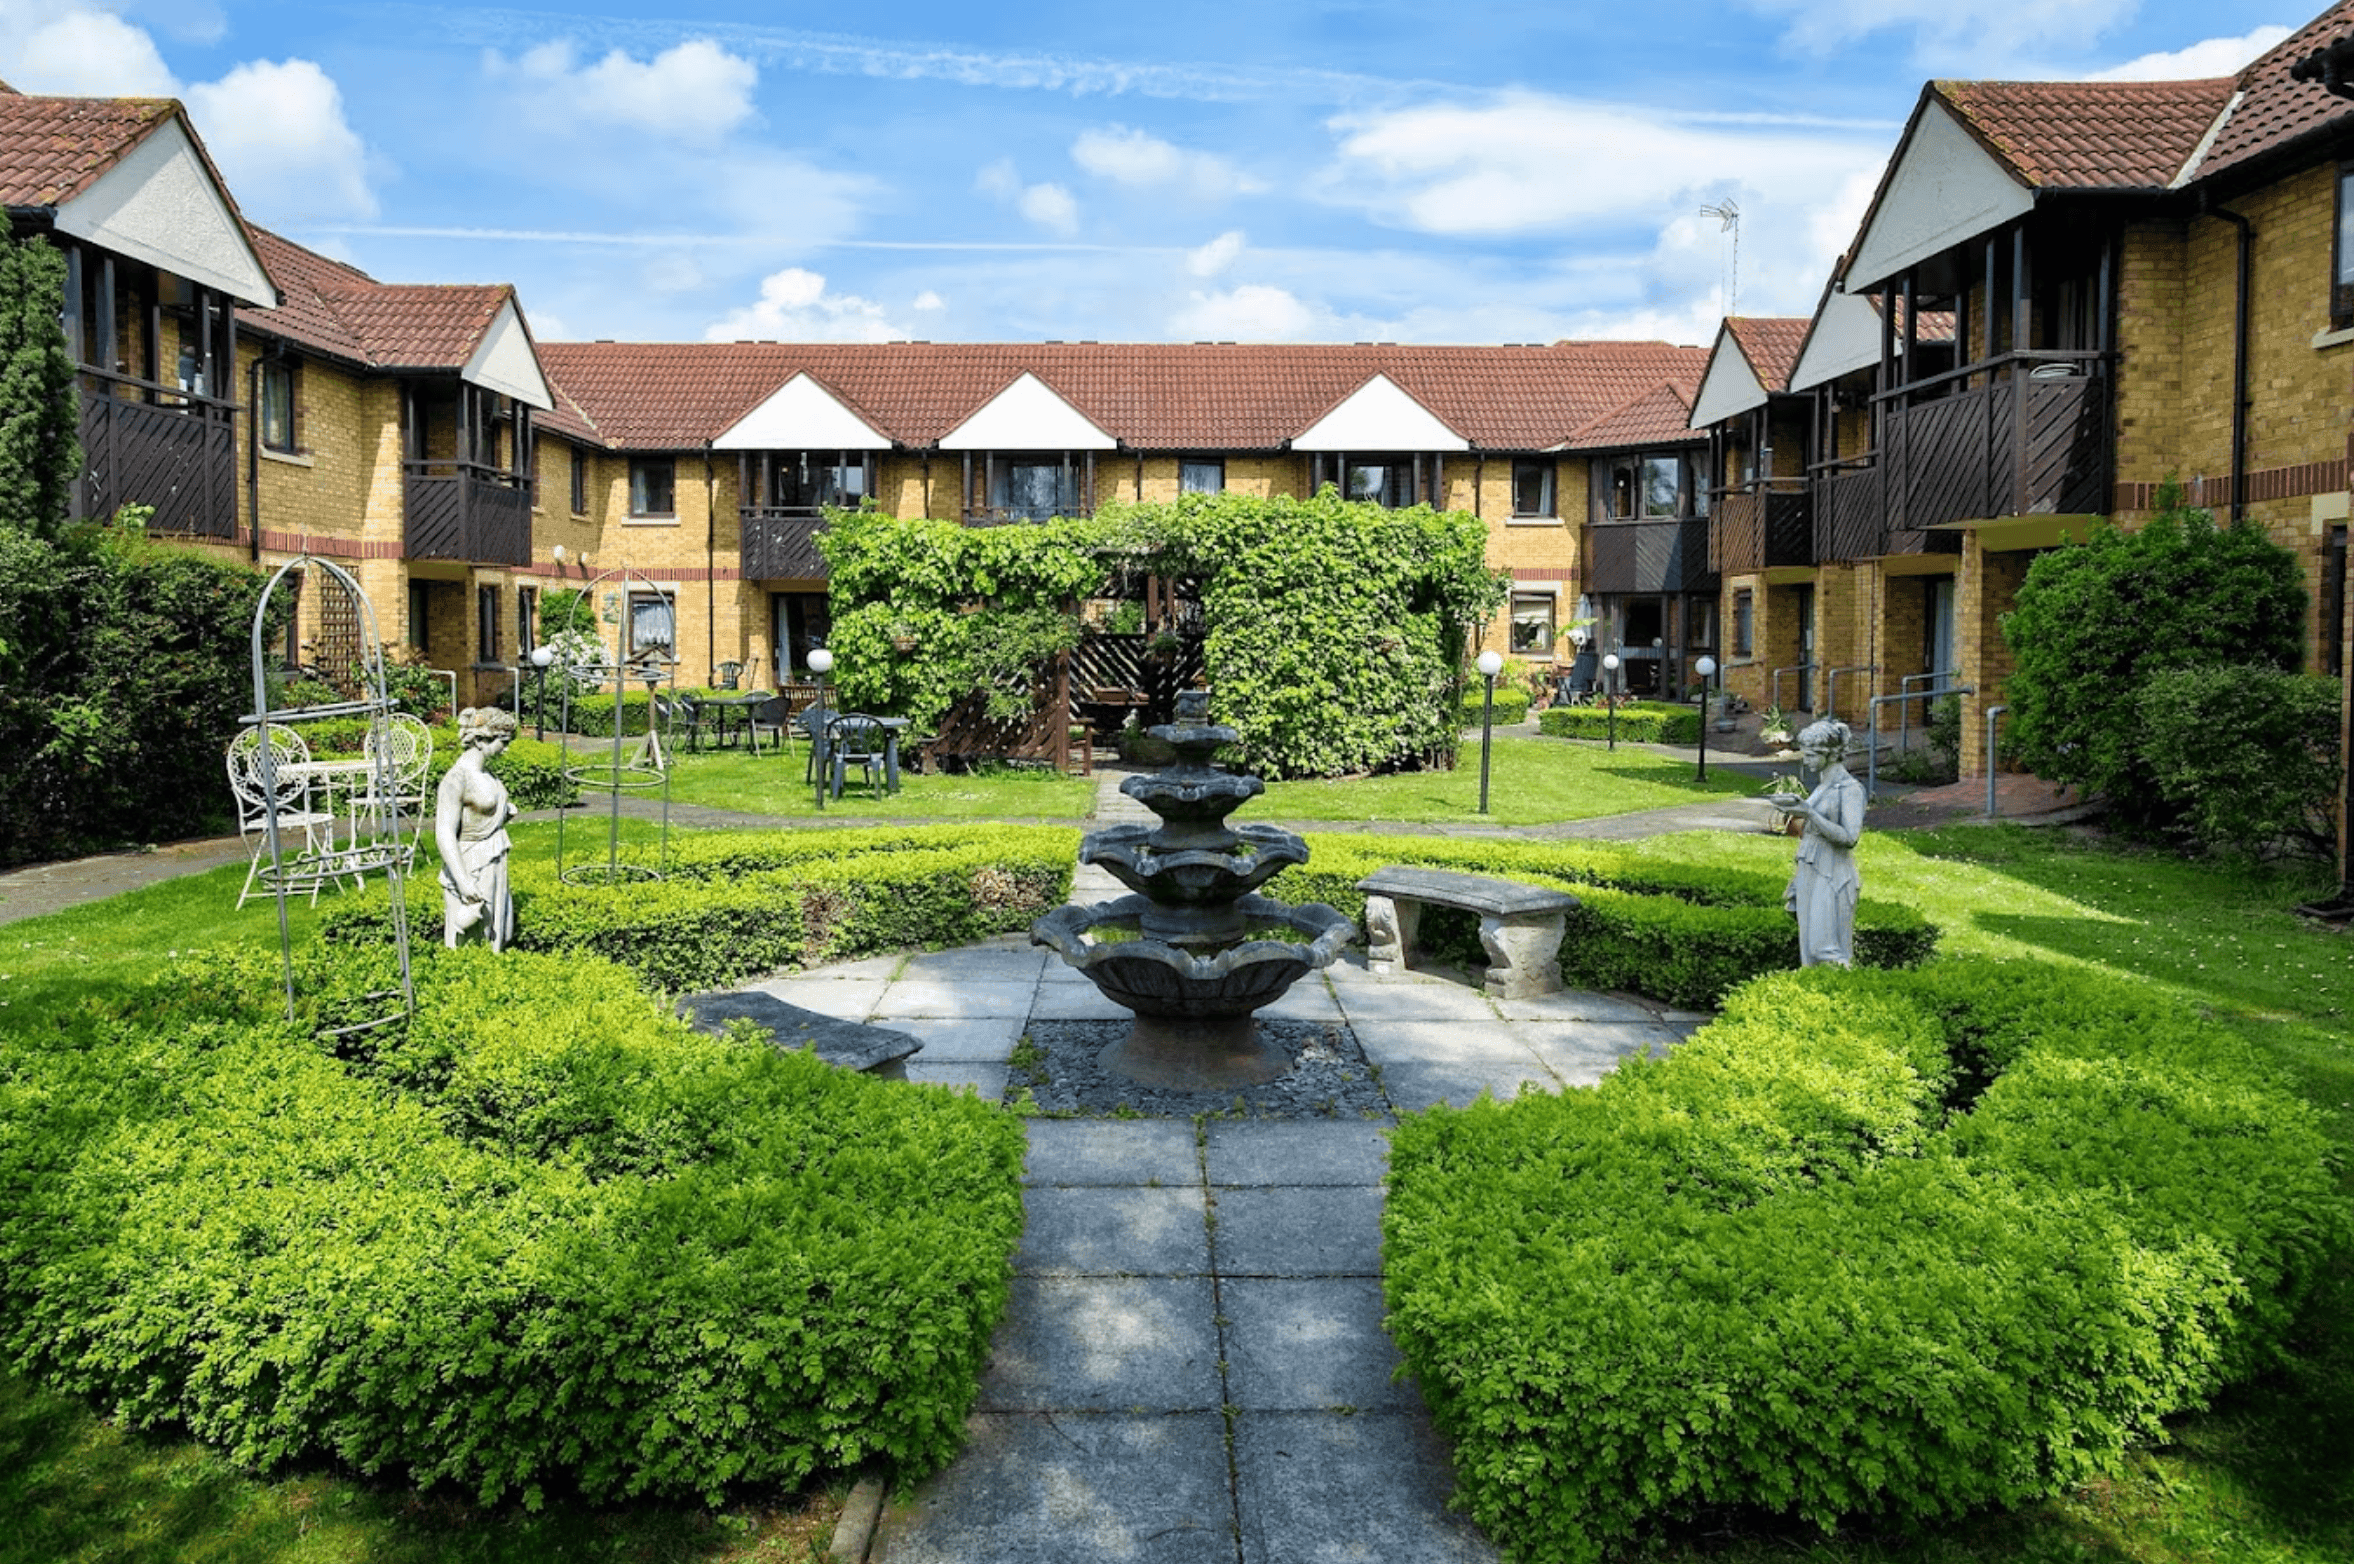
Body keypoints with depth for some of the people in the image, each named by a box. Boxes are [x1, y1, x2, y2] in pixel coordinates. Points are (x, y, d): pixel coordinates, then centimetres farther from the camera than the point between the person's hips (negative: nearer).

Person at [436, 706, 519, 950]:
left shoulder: (483, 772, 8)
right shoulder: (456, 778, -18)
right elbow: (444, 835, -23)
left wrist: (506, 813, 8)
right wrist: (463, 881, -28)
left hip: (494, 867, 9)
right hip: (472, 869, -9)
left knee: (496, 940, 13)